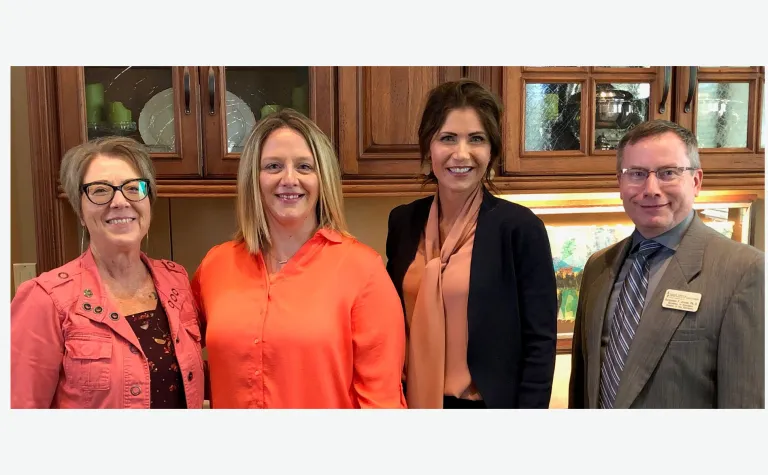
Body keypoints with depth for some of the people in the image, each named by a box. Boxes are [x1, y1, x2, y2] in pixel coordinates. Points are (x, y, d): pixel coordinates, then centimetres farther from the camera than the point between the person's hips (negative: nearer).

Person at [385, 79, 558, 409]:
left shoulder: (519, 226, -14)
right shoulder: (403, 221, -2)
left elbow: (540, 341, -12)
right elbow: (395, 324, 7)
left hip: (488, 403, -3)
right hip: (414, 402, 4)